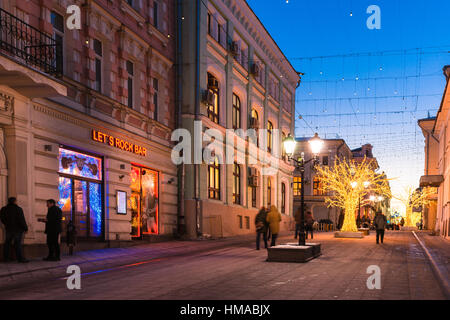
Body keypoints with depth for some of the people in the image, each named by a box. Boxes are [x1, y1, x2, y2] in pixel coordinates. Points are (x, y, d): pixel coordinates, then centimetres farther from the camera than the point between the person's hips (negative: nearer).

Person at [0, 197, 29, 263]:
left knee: (7, 243, 10)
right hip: (18, 229, -5)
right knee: (18, 244, -6)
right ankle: (20, 258, -9)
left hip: (8, 229, 5)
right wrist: (25, 228, -5)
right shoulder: (18, 209, -11)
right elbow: (22, 220, -14)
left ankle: (5, 258, 9)